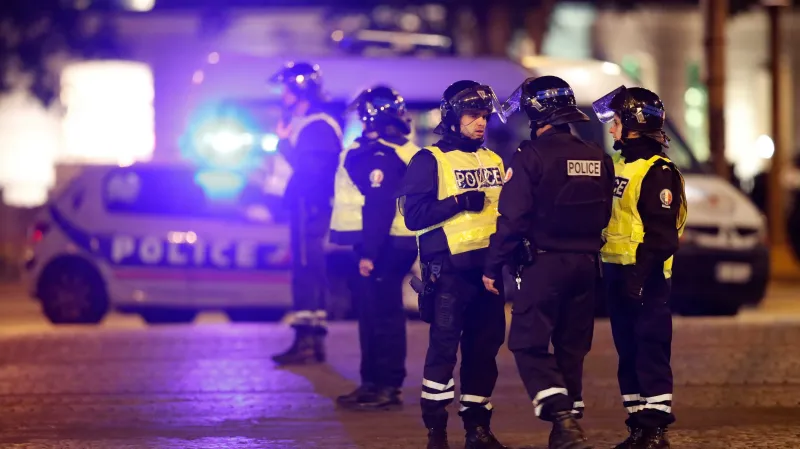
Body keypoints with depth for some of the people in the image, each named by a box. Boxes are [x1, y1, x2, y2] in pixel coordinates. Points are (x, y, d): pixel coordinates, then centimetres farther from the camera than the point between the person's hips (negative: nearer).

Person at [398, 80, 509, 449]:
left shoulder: (494, 161, 16)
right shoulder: (430, 160, -4)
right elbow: (414, 215, -12)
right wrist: (460, 202, -18)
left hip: (487, 266, 6)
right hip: (450, 269, -6)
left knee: (484, 347, 9)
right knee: (444, 346, -7)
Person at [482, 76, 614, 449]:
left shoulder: (531, 156, -13)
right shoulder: (599, 158, 6)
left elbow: (513, 218, -15)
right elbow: (603, 215, 14)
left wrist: (493, 266, -9)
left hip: (543, 263, -6)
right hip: (586, 264, 6)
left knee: (529, 343, -3)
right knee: (571, 346, 14)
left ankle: (562, 418, -18)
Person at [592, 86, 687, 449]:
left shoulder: (658, 172, -13)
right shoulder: (618, 165, 15)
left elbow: (661, 232, -18)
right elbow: (605, 217, 22)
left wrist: (641, 273, -22)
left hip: (646, 278, -9)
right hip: (617, 272, 9)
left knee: (651, 352, -7)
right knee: (628, 353, 12)